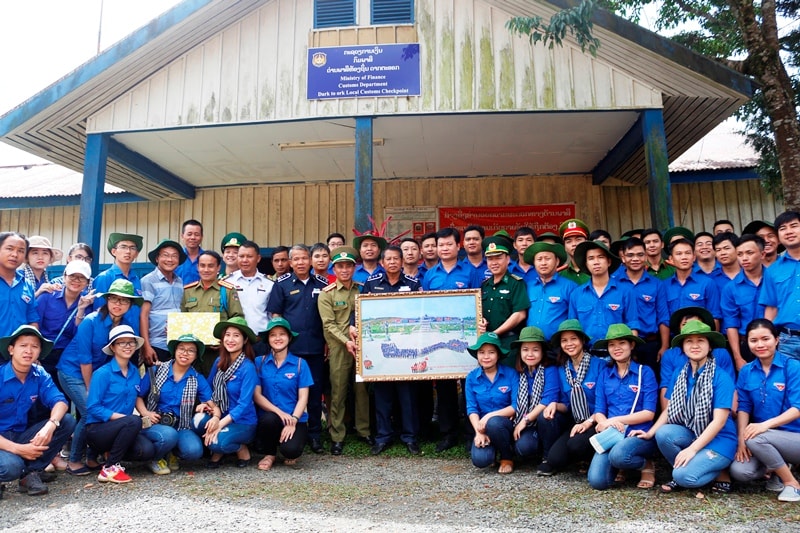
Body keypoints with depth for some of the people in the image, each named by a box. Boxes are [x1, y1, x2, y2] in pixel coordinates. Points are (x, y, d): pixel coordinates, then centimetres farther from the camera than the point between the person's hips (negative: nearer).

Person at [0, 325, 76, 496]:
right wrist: (16, 449, -29)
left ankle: (31, 472, -11)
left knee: (67, 421, -15)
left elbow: (59, 401, -14)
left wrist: (50, 425, -36)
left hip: (21, 436, 6)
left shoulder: (40, 375, -2)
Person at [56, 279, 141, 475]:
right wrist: (91, 389, -13)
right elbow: (84, 359, -18)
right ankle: (74, 461, 0)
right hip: (73, 370, -5)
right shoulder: (90, 321, -21)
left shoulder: (130, 322, -9)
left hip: (100, 371, 5)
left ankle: (92, 457, 10)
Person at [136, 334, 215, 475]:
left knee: (195, 450, -28)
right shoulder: (156, 371, 3)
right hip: (154, 424, -1)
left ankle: (173, 454, 9)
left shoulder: (198, 379, 7)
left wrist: (206, 405, -21)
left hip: (181, 427, 2)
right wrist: (145, 413, -14)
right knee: (169, 435, -36)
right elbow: (138, 396, 4)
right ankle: (155, 458, 0)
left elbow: (212, 405, 2)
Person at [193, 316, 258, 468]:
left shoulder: (248, 367, -16)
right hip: (221, 416, 5)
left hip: (243, 422, -5)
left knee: (217, 441, -33)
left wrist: (220, 424, -26)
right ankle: (217, 453, 2)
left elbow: (244, 404, -20)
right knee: (198, 421, -26)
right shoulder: (219, 362, 2)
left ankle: (241, 449, 2)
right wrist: (214, 412, -12)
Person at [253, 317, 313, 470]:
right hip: (269, 417, 1)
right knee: (269, 419, -34)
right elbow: (257, 395, -3)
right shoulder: (260, 362, 2)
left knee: (291, 450, -28)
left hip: (295, 419, -1)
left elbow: (303, 397, -3)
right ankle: (270, 453, -1)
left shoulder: (300, 363, 0)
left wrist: (293, 420, -18)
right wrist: (279, 412, -18)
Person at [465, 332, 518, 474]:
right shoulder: (471, 378, 0)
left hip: (507, 424, -2)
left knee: (493, 423, -36)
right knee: (480, 460, -25)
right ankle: (492, 448, 14)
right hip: (484, 426, 2)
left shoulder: (511, 374, -8)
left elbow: (516, 406, -13)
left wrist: (490, 416, -22)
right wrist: (479, 432, -17)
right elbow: (471, 409, -2)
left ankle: (507, 458, -6)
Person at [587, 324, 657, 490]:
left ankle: (646, 465, -1)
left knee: (618, 455, -37)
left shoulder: (645, 372, -1)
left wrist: (614, 420, -12)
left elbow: (649, 413, -7)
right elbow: (599, 411, 6)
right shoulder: (605, 374, 10)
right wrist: (605, 423, -18)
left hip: (639, 434, -3)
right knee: (597, 481, -21)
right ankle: (618, 467, 14)